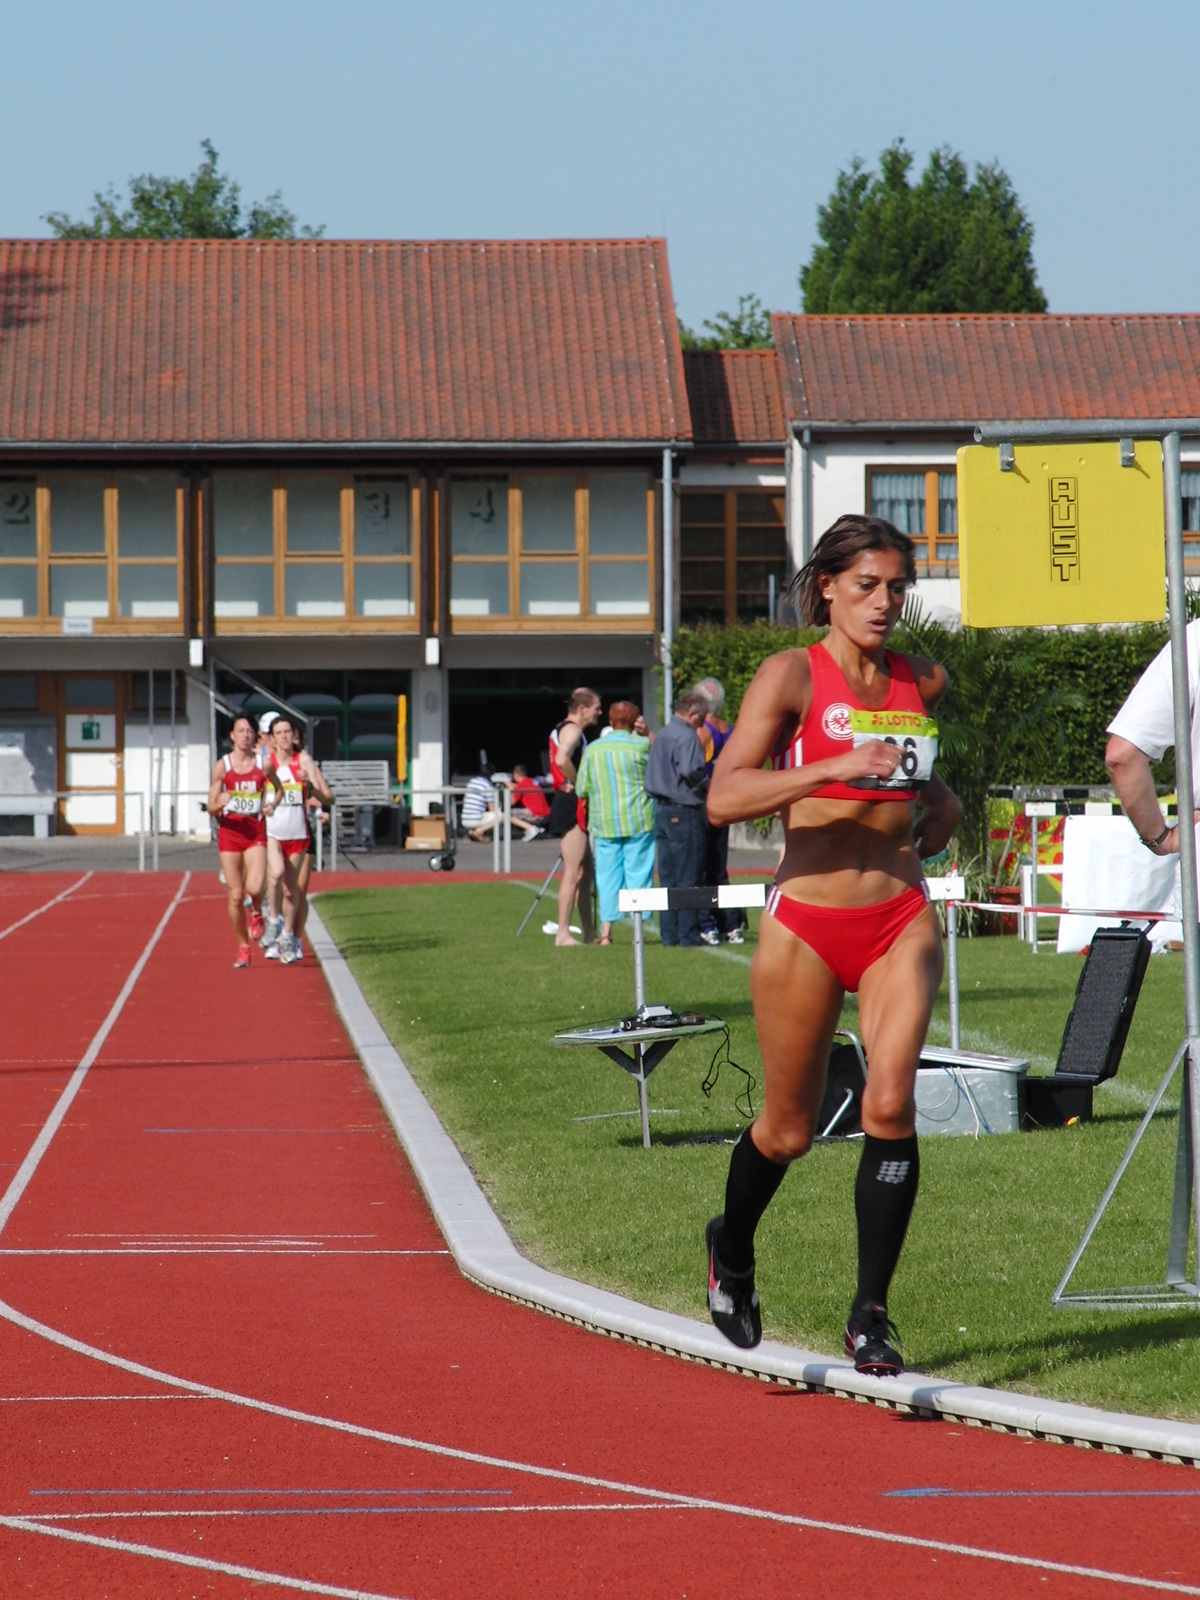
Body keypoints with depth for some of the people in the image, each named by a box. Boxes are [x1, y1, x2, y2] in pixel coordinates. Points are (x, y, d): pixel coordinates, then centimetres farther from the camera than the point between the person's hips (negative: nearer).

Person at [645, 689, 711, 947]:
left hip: (661, 809, 8)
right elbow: (691, 771, -27)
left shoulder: (661, 735, 16)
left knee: (667, 877, 10)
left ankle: (669, 934, 12)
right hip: (684, 810, -8)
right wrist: (707, 784, -8)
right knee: (688, 877, -4)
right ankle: (688, 934, -4)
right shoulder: (687, 736, -13)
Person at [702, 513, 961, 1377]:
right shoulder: (793, 675, -7)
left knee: (891, 1104, -17)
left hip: (901, 920, 3)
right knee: (788, 1132, 10)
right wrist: (834, 768, -29)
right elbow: (724, 797, -19)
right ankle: (732, 1251, 42)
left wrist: (939, 798, 9)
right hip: (806, 924, -3)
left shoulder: (924, 682, 8)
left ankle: (871, 1313, -7)